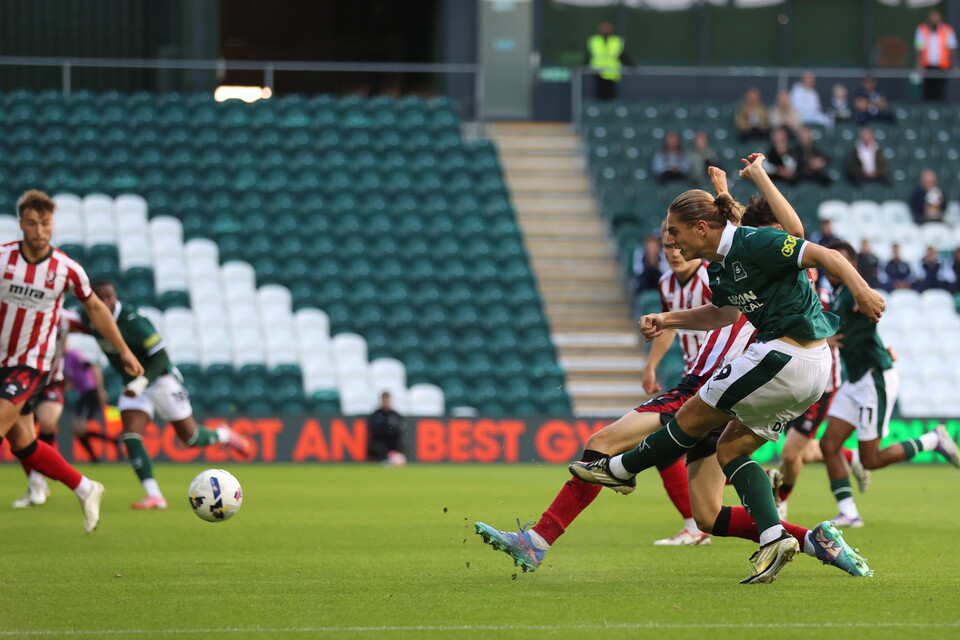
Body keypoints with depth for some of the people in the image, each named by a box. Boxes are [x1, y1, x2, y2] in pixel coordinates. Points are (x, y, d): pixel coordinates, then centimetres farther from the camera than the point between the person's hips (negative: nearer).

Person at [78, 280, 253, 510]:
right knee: (130, 437, -15)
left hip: (160, 380, -6)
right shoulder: (89, 320, -7)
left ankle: (223, 435, 35)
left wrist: (141, 382, -34)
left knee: (190, 437, 3)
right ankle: (154, 495, -16)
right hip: (133, 385, 6)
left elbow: (160, 357, -26)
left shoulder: (132, 322, -27)